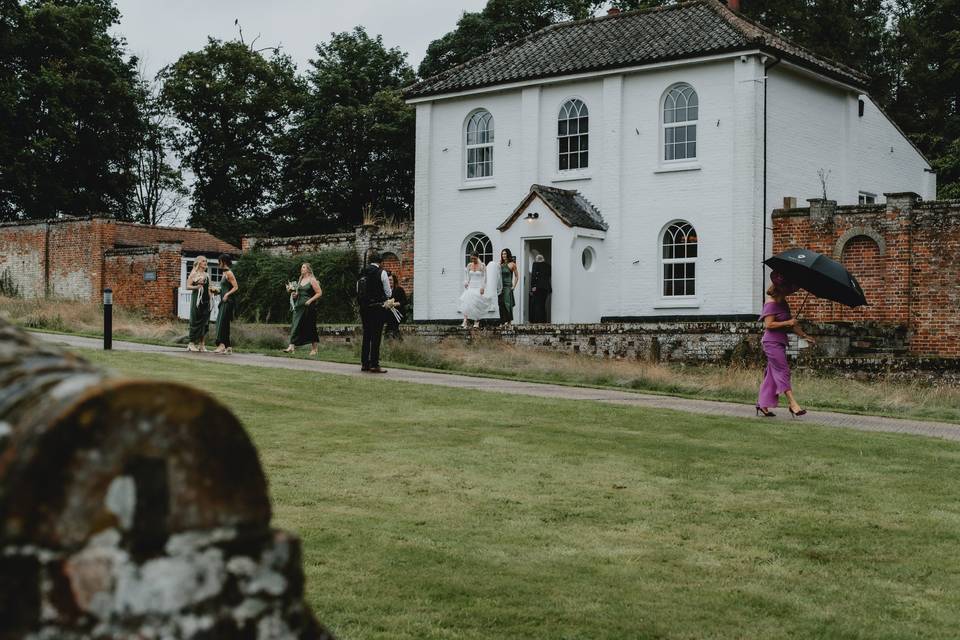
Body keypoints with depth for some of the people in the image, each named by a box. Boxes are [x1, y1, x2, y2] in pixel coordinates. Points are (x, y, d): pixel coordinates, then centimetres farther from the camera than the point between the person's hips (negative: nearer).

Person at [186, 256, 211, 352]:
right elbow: (188, 286, -7)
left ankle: (202, 344, 5)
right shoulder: (193, 274, -1)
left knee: (205, 322, 2)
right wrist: (196, 287, -24)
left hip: (206, 300, 6)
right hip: (197, 299, -6)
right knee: (196, 321, -7)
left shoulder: (206, 275, 18)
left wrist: (210, 300, 13)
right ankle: (192, 343, -2)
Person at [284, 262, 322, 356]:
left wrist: (310, 300, -16)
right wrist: (295, 294, 3)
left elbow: (319, 293, -9)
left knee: (311, 327, 1)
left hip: (308, 306, -6)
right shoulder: (300, 280, 14)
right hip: (299, 306, 6)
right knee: (296, 325, -6)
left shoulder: (312, 280, -6)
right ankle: (291, 347, -13)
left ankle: (314, 348, 12)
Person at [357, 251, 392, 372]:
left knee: (366, 335, 13)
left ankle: (364, 363, 16)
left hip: (364, 308, 5)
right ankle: (374, 365, -4)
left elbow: (358, 291, 11)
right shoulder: (381, 273, -10)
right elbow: (388, 294, -6)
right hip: (378, 308, -5)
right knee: (376, 336, -2)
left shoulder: (362, 273, 4)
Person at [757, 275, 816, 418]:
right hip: (772, 342, -9)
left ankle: (762, 405, 12)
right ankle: (793, 403, -16)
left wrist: (804, 335, 15)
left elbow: (790, 324, 20)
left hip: (780, 342, 9)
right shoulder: (771, 303, -13)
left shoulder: (783, 302, 14)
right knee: (783, 371, -12)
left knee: (772, 374, 9)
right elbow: (769, 324, -19)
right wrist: (787, 323, -18)